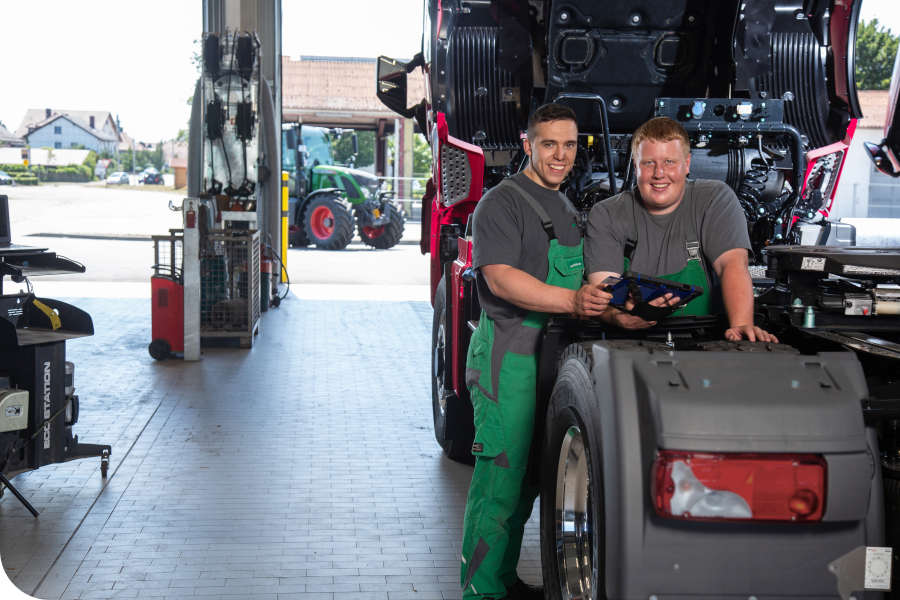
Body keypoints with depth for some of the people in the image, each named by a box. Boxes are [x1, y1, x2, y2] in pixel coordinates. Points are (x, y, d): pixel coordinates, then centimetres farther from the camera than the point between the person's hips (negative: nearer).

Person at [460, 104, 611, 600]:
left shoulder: (566, 209, 21)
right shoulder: (503, 202, -8)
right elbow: (501, 278, -21)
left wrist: (615, 299, 15)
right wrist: (571, 300, -32)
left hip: (552, 354, 9)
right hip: (509, 358, -9)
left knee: (528, 477, 14)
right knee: (500, 478, -8)